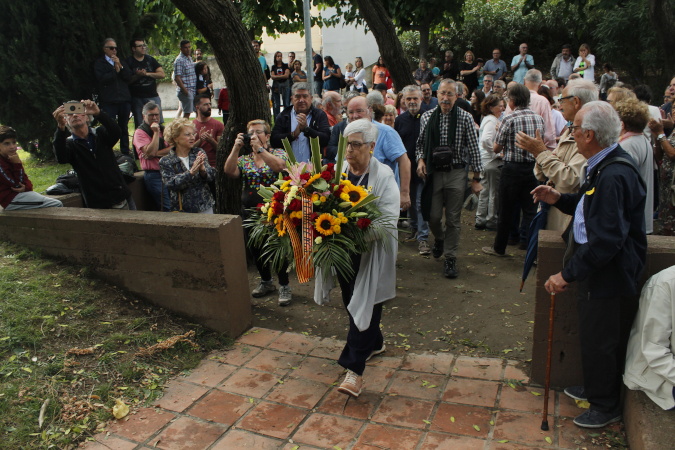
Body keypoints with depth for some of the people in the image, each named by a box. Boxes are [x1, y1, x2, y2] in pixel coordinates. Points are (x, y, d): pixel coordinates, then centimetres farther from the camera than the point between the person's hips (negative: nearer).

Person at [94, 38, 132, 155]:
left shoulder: (122, 62, 19)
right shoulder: (99, 63, 5)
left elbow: (128, 77, 6)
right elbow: (102, 79, -10)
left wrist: (120, 66, -7)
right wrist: (115, 71, -10)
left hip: (124, 100, 4)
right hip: (109, 101, -4)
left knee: (124, 128, 10)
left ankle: (125, 153, 16)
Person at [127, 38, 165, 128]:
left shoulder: (150, 59, 10)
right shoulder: (129, 62, 2)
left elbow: (162, 74, 2)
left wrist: (147, 74, -9)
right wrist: (137, 75, -18)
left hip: (153, 96, 2)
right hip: (137, 98, -2)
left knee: (159, 123, -1)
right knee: (140, 126, 3)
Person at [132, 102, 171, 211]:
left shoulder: (163, 129, 17)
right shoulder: (140, 132, -1)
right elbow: (150, 152, -15)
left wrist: (156, 153, -9)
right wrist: (156, 133, -11)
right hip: (153, 175, -6)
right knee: (168, 208, -12)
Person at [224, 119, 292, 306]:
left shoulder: (278, 153, 1)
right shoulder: (244, 159, 10)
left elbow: (279, 166, -23)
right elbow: (229, 172, -8)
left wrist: (259, 149, -25)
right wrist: (236, 148, -15)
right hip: (250, 212, 5)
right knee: (256, 249, 14)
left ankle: (284, 286, 13)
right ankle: (266, 282, 33)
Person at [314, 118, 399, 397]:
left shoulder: (383, 176, -11)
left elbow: (388, 222, -16)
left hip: (370, 256, -5)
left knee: (363, 306, -2)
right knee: (352, 303, 18)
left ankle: (355, 369, 6)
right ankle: (374, 343, 43)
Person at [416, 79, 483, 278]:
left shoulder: (465, 118, -4)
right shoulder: (427, 117, 3)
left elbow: (474, 149, -2)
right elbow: (421, 143, 14)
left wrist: (476, 178, -3)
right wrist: (420, 159, -6)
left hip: (456, 173, -2)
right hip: (433, 172, 2)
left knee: (453, 218, 2)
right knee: (433, 216, 5)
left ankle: (450, 258, 16)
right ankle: (439, 238, 39)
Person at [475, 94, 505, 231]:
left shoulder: (488, 119, 15)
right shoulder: (492, 121, -16)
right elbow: (486, 140, -30)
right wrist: (496, 152, -19)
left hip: (486, 160, 10)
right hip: (492, 161, -10)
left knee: (485, 191, 15)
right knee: (494, 192, 2)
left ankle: (480, 220, 21)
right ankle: (492, 221, 12)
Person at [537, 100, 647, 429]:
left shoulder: (613, 176, -28)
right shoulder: (603, 167, 6)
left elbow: (606, 240, -31)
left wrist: (567, 274, -27)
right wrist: (559, 199, 7)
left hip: (608, 274, -10)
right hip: (596, 269, 10)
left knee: (598, 340, 6)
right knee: (593, 335, 24)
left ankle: (606, 407, 27)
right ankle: (595, 388, 45)